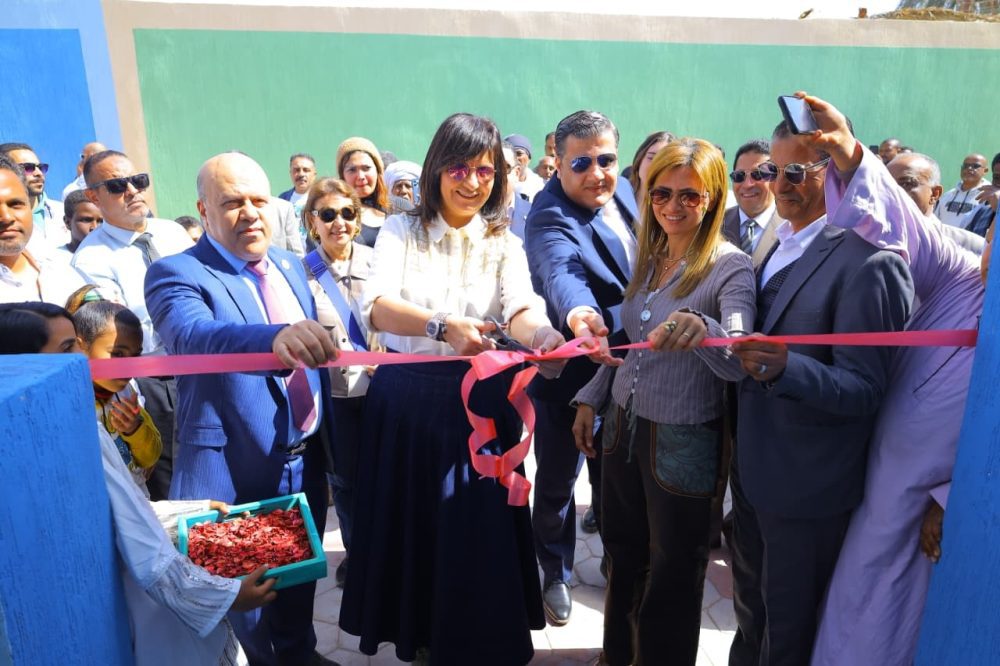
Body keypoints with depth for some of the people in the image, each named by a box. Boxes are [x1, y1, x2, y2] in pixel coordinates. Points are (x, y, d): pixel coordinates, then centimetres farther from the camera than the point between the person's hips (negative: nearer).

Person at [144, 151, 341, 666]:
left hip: (306, 460, 6)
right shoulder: (176, 273, -14)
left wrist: (331, 441, 15)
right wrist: (275, 338, -55)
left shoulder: (290, 265, 6)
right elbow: (193, 337, -36)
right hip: (238, 470, -5)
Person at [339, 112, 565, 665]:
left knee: (476, 524, 8)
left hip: (479, 401, 1)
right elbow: (375, 306, -20)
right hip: (406, 397, 0)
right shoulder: (401, 231, -2)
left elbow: (521, 308, -17)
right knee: (407, 519, 12)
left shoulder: (504, 244, 1)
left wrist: (542, 334, -41)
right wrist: (441, 326, -39)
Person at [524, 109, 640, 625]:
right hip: (566, 370, -5)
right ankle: (556, 573, 33)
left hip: (623, 362, 6)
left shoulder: (623, 191, 0)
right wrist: (580, 316, -65)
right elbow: (562, 273, -45)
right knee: (558, 478, 10)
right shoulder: (550, 219, -23)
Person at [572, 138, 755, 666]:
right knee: (622, 554, 24)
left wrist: (701, 328, -49)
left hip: (683, 442, -6)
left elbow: (740, 363, -29)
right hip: (623, 425, 6)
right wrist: (590, 399, 13)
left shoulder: (731, 267, -16)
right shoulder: (645, 256, 4)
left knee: (672, 576, 14)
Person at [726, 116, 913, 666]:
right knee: (750, 615, 28)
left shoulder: (869, 260, -20)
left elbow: (864, 390, -23)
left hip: (807, 486, -7)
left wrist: (786, 367, -38)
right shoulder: (779, 241, 5)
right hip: (753, 468, 7)